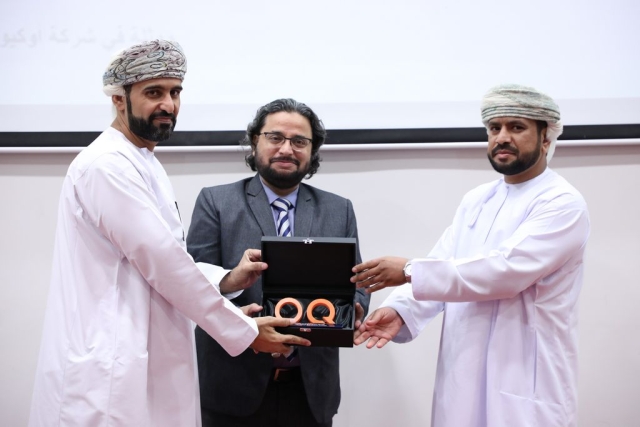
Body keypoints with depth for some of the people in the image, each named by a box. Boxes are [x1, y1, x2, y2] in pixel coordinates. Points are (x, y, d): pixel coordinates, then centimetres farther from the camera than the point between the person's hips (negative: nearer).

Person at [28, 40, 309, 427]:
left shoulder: (144, 163, 17)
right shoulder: (108, 165, -15)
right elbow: (160, 262, -19)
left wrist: (226, 278, 2)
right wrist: (244, 332, -12)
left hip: (148, 363, 9)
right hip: (110, 371, -9)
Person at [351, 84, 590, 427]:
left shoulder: (563, 204, -10)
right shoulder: (475, 201, 12)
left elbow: (504, 270, -22)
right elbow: (440, 269, 2)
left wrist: (409, 271, -22)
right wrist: (401, 309, -17)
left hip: (525, 385, -6)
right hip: (461, 376, 6)